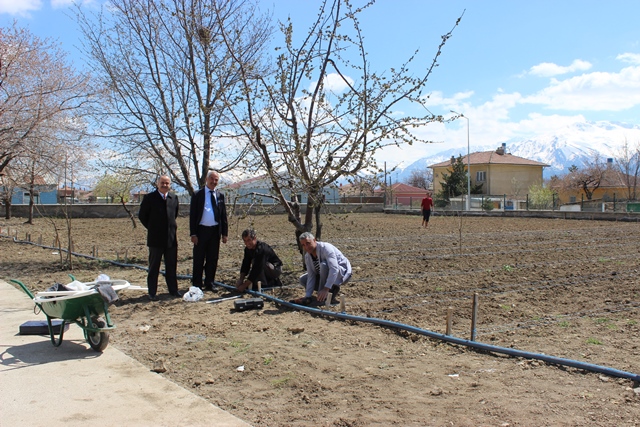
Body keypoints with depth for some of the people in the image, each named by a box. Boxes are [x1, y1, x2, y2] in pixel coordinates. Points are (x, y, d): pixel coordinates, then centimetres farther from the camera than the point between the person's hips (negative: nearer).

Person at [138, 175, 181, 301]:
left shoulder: (174, 198, 7)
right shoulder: (149, 198, -6)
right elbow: (142, 215, 2)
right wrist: (152, 228, 4)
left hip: (171, 238, 4)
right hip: (155, 239, -3)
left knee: (172, 266, 10)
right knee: (154, 267, 6)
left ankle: (173, 289, 20)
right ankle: (152, 292, 14)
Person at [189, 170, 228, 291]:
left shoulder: (220, 196, 10)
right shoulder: (198, 195, 0)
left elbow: (224, 215, 12)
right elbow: (192, 215, -3)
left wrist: (224, 233, 5)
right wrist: (193, 233, -10)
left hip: (215, 231, 3)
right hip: (201, 230, -3)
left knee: (213, 259, 9)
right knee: (199, 259, 3)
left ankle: (210, 283, 20)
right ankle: (197, 285, 12)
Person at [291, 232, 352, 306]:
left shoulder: (326, 248, -27)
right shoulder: (307, 256, -5)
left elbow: (334, 269, -38)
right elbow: (311, 276, -8)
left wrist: (326, 289, -46)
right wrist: (307, 296, -19)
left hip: (343, 273, -8)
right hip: (326, 276, 8)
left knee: (323, 265, -36)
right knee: (303, 279, -2)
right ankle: (331, 290, 0)